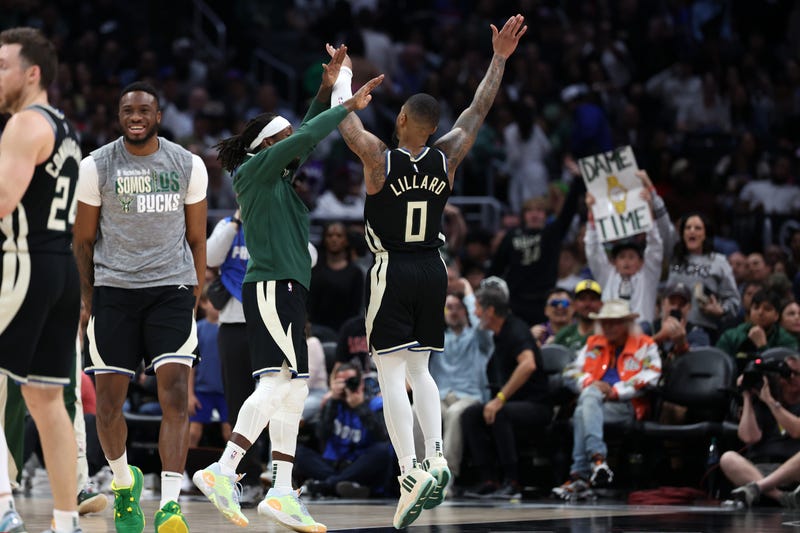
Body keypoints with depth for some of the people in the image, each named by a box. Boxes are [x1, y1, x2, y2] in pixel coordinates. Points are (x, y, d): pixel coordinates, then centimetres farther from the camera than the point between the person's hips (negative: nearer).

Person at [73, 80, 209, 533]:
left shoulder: (188, 165, 3)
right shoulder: (97, 166, 0)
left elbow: (197, 239, 10)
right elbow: (83, 239, 8)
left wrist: (197, 298, 7)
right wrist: (88, 299, 8)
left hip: (172, 290, 0)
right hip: (114, 289, 0)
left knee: (176, 396, -14)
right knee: (109, 401, 3)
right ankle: (124, 481, 30)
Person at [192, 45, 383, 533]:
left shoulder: (280, 176, 19)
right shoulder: (256, 171, -5)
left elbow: (306, 138, 26)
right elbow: (304, 140, -13)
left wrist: (327, 91, 16)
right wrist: (349, 107, -6)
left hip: (286, 290, 10)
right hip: (272, 286, -10)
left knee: (290, 390, 5)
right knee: (283, 382, -18)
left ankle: (282, 492, 2)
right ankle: (223, 471, -25)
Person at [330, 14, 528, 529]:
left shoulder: (379, 158, -13)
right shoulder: (446, 158, -3)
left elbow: (345, 119, -2)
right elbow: (478, 110, 8)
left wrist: (343, 75, 15)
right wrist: (499, 59, 13)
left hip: (392, 273, -4)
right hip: (433, 270, 5)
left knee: (392, 374, -5)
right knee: (419, 370, 16)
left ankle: (411, 471, -18)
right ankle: (437, 455, -3)